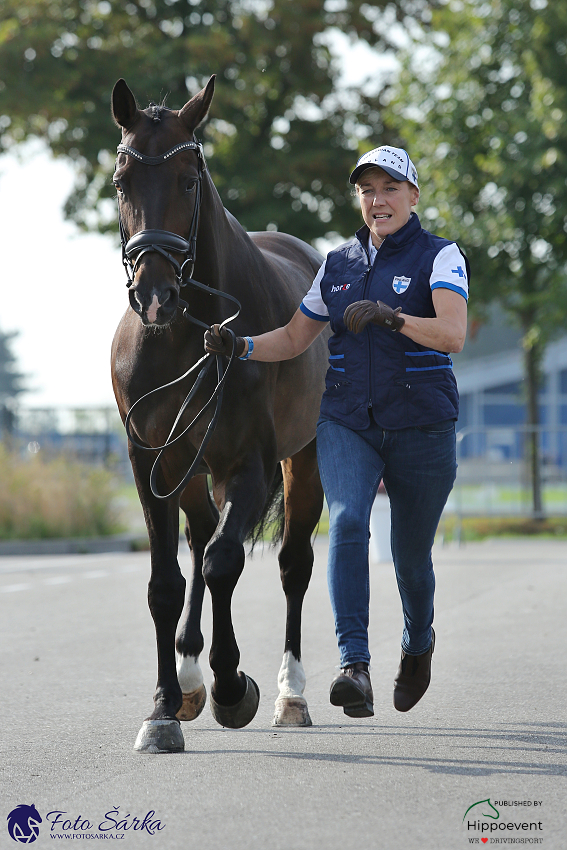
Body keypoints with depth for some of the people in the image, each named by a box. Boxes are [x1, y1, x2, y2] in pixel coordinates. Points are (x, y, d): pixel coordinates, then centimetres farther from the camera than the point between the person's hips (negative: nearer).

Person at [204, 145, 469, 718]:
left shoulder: (439, 257, -4)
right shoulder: (339, 263, 10)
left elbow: (452, 334, -22)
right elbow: (294, 338, 17)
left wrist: (389, 316, -37)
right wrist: (241, 347, -2)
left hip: (420, 426, -3)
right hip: (346, 423, 3)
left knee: (410, 554, 10)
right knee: (347, 522, -23)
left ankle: (418, 641, 43)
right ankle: (354, 665, -32)